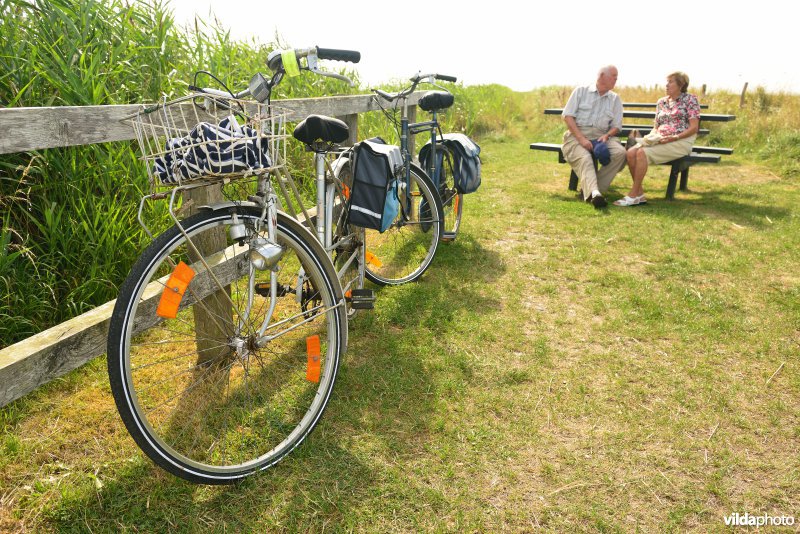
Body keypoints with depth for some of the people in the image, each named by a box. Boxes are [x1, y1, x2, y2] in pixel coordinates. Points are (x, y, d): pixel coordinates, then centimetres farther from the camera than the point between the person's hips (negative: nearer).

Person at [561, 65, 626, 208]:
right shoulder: (581, 91, 9)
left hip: (601, 137, 3)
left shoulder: (615, 99, 18)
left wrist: (606, 136, -12)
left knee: (620, 152, -24)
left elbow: (616, 126, 13)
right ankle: (594, 193, -53)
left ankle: (588, 190, -27)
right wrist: (581, 138, -15)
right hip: (577, 134, -3)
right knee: (584, 158, -33)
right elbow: (567, 116, -2)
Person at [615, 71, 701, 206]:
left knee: (642, 153, -30)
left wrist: (674, 137, -17)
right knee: (631, 152, -23)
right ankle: (640, 194, -20)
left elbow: (694, 128, -5)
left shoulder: (690, 99, 2)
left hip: (681, 141, -6)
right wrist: (651, 137, -3)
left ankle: (633, 195, -25)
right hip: (659, 140, 6)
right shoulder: (661, 102, 18)